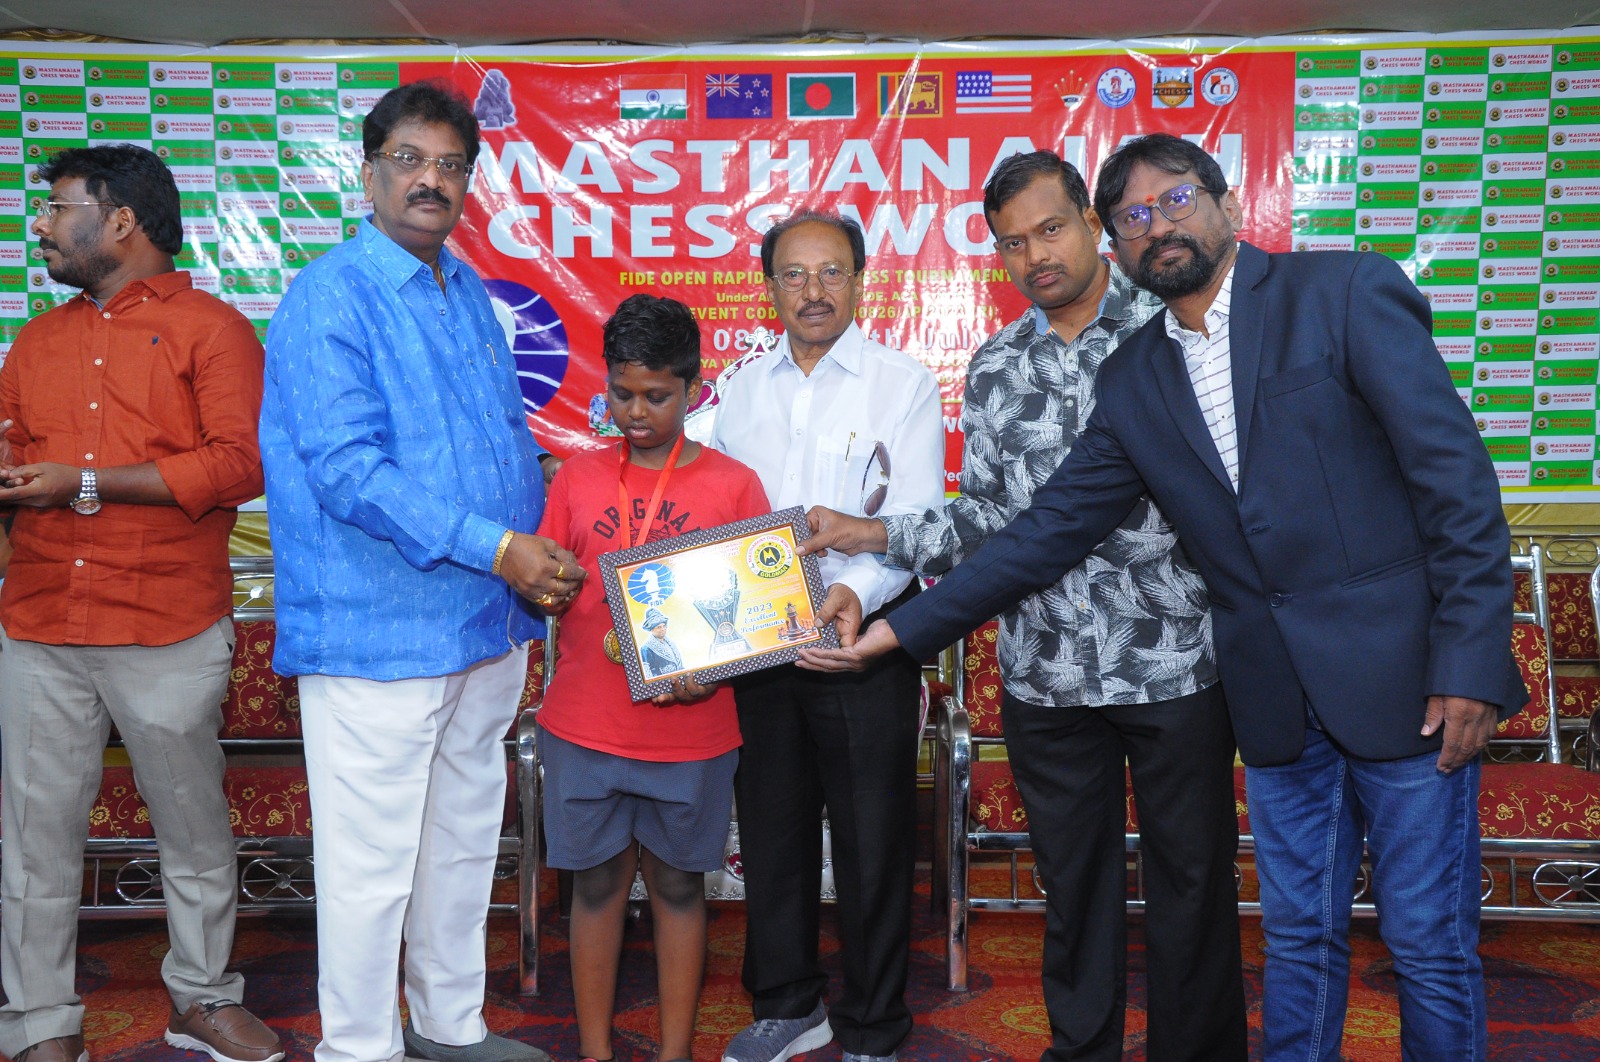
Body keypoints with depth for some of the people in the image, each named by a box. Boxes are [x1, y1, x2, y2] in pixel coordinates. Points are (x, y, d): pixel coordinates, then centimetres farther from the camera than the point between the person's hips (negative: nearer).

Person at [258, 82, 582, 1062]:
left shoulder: (469, 292, 12)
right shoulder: (330, 298, -12)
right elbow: (346, 469, -21)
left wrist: (549, 553, 5)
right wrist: (496, 548, -23)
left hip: (490, 621, 8)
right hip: (379, 632, -8)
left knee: (465, 841, 19)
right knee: (373, 861, 3)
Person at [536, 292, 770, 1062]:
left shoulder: (733, 486, -2)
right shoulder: (578, 477, 5)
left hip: (690, 731, -2)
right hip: (584, 727, 2)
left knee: (677, 884, 11)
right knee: (596, 883, 11)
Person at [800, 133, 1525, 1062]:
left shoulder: (1348, 292, -5)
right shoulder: (1136, 379, 9)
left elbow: (1456, 476, -9)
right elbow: (1052, 529, 9)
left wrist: (1470, 663, -15)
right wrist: (904, 629, 6)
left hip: (1403, 678, -4)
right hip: (1278, 701, 4)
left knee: (1430, 945, 5)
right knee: (1300, 939, 14)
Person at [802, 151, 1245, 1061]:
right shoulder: (994, 370, 10)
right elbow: (985, 520, 7)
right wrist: (872, 535, -5)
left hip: (1177, 661, -3)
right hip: (1047, 671, 3)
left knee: (1192, 877, 9)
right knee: (1072, 882, 14)